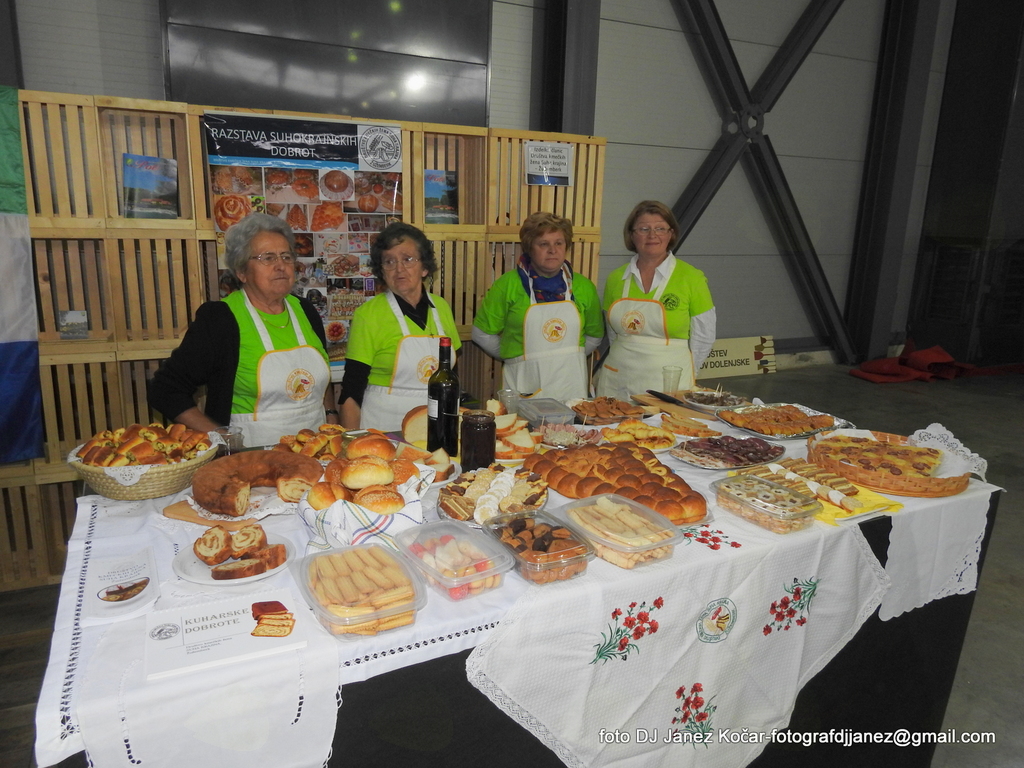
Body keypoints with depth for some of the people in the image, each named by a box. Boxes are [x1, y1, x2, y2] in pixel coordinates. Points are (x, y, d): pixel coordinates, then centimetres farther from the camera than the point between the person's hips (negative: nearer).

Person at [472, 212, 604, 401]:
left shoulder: (583, 286, 6)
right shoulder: (508, 285, -3)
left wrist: (568, 357, 9)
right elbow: (482, 334, 2)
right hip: (525, 388, -2)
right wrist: (517, 358, 6)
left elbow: (594, 336, 19)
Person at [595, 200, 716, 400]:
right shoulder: (616, 278, 5)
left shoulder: (691, 278, -4)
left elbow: (703, 337, 0)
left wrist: (680, 374, 3)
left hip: (666, 385, -3)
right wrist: (628, 362, 8)